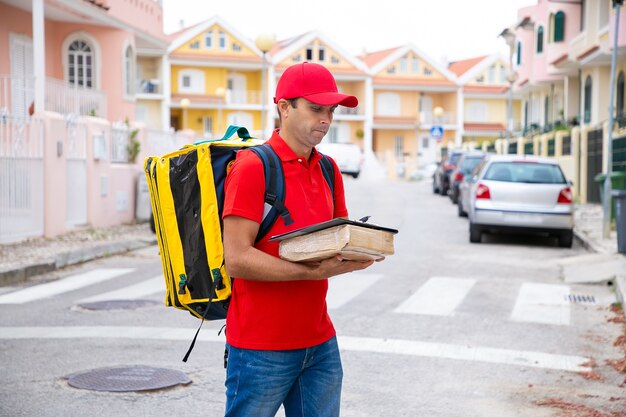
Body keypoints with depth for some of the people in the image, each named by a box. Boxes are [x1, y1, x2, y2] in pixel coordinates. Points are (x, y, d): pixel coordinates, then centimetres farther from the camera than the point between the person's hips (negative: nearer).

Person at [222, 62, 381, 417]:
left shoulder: (328, 170, 11)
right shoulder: (253, 166, -12)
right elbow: (237, 259, -18)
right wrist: (314, 272, -24)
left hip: (320, 343, 7)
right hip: (263, 348, -6)